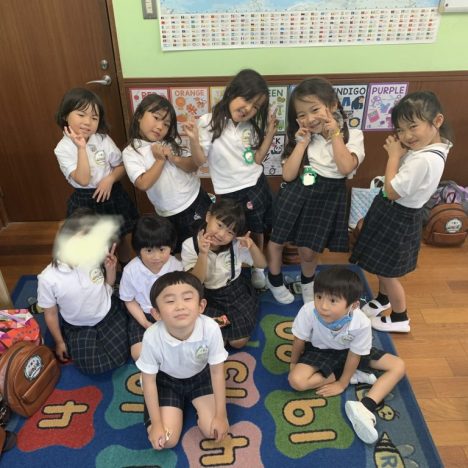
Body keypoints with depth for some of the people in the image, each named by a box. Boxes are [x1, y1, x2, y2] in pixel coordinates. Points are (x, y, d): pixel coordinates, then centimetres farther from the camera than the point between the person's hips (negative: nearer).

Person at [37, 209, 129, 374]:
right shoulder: (48, 278, -28)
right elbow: (51, 314, -9)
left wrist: (111, 268, -23)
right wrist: (59, 342, 2)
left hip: (109, 315, 1)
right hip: (77, 327, -1)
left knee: (119, 359, -1)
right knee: (92, 367, -5)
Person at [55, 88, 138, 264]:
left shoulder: (103, 139, -7)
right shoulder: (63, 149, -16)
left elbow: (121, 166, 1)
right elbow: (83, 180, -25)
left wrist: (110, 179, -19)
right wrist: (81, 148, -31)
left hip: (112, 195, 3)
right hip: (86, 201, -3)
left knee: (123, 237, 19)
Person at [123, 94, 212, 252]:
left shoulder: (172, 141, -1)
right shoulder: (130, 152, -12)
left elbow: (193, 166, -3)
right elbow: (143, 184, -23)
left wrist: (174, 158, -20)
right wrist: (160, 160, -19)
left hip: (197, 199, 4)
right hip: (172, 215, -4)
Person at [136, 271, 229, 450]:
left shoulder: (211, 329, -36)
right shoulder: (152, 337, -35)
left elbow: (217, 372, -18)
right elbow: (149, 381, -16)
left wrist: (221, 415, -10)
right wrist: (156, 423, -10)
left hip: (201, 375, 1)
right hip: (166, 380, 0)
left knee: (213, 431, -7)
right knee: (167, 440, -7)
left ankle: (193, 401, 22)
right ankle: (179, 402, 22)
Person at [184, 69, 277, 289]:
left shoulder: (251, 127, 0)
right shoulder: (208, 122, -14)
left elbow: (257, 159, 2)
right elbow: (200, 160, -12)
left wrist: (270, 131, -4)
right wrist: (193, 139, -31)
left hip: (257, 185, 5)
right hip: (230, 193, -5)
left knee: (258, 230, 20)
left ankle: (257, 268, 44)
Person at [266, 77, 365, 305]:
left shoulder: (352, 135, -5)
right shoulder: (300, 137, 1)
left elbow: (346, 168, -23)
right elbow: (288, 175, -8)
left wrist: (334, 133, -17)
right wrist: (303, 142, -12)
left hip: (327, 198, -2)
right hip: (296, 194, 2)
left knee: (309, 250, 8)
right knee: (277, 240, 11)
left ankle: (307, 282, 41)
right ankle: (274, 279, 40)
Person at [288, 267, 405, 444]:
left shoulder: (361, 323, -35)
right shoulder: (308, 311, -36)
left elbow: (354, 356, -17)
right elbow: (299, 341, -16)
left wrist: (342, 384, -11)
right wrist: (293, 364, 0)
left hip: (348, 351, 1)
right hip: (319, 351, 0)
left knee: (398, 366, -12)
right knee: (296, 380, -27)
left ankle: (366, 407, -24)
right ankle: (354, 376, -9)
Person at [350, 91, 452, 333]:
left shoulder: (426, 160, -32)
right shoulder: (424, 148, -1)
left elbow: (392, 191, -24)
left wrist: (394, 154, -17)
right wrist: (398, 151, -5)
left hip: (398, 218, -9)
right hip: (393, 212, 9)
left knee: (387, 272, 9)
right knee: (382, 267, 26)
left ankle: (400, 319, 31)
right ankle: (382, 299, 51)